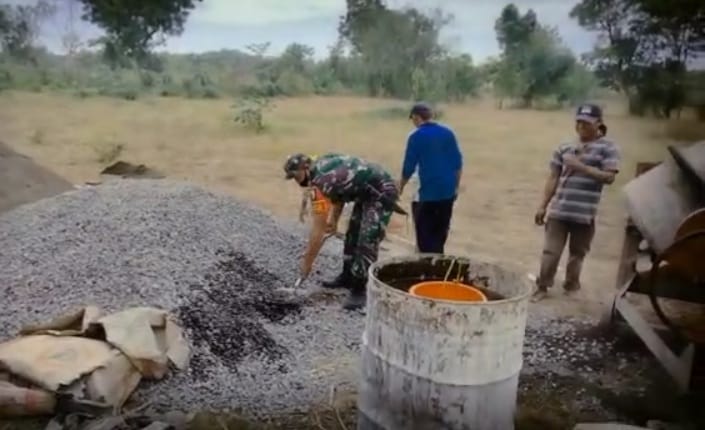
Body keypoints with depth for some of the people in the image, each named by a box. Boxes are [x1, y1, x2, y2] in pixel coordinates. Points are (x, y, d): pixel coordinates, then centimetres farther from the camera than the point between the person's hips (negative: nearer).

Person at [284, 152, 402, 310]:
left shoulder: (322, 179, -26)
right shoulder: (322, 164, 0)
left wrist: (307, 261, -14)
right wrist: (334, 220, 8)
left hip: (382, 193, -11)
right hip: (366, 192, 11)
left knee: (367, 243, -14)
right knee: (352, 234, 17)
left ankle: (359, 291, -7)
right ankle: (348, 277, 30)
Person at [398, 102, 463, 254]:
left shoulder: (416, 137, -8)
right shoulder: (448, 133, 6)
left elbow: (409, 167, -5)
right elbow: (458, 163, 7)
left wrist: (400, 187, 10)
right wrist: (456, 186, 16)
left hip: (429, 192, -5)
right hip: (448, 191, 6)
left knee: (425, 231, 4)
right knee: (441, 230, 17)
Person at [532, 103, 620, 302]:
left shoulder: (608, 148, 0)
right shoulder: (565, 148, 10)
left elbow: (609, 177, -10)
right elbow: (553, 178, 10)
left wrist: (581, 166, -17)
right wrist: (543, 205, 8)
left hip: (585, 213, -2)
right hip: (558, 210, 2)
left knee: (577, 254, 11)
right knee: (550, 251, 1)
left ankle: (571, 287, 27)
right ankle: (542, 287, 10)